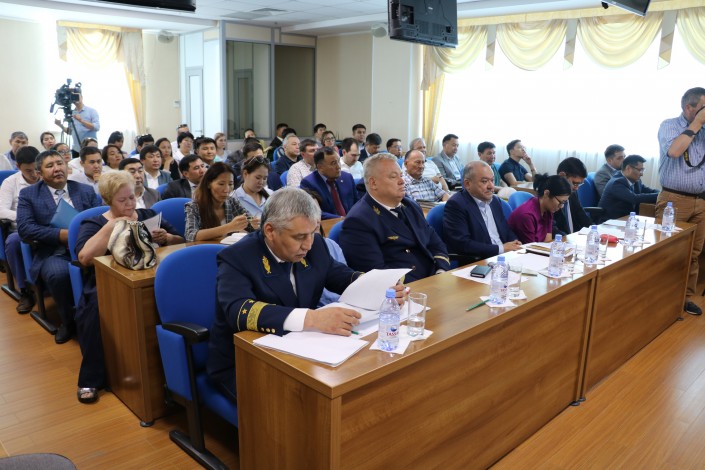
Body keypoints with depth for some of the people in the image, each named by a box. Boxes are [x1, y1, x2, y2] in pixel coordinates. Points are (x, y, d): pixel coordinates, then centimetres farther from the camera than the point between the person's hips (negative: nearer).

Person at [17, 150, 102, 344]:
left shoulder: (86, 190, 15)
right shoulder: (28, 194, 9)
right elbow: (24, 228, -3)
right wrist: (61, 234, -14)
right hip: (52, 253, -1)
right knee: (58, 273, -35)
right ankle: (69, 320, -6)